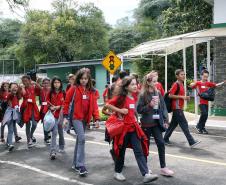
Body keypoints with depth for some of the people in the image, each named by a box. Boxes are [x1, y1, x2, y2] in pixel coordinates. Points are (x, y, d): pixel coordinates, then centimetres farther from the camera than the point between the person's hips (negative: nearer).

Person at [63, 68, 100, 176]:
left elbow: (94, 105, 5)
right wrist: (65, 117, -5)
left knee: (79, 140, 13)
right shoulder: (74, 89, -6)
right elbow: (66, 102, -1)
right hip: (76, 117, -5)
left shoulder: (91, 91, 6)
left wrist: (96, 119, -4)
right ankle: (81, 165, -12)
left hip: (85, 119, 5)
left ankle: (75, 164, 26)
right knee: (82, 139, -18)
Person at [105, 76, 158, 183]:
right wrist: (119, 110, -21)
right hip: (123, 128, -6)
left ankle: (146, 175, -5)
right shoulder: (121, 97, -11)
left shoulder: (133, 98, 10)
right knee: (121, 151, 7)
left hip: (133, 127, 6)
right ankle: (117, 172, 25)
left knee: (139, 151, -2)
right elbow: (108, 105, -18)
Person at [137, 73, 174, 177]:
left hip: (157, 123, 4)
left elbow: (163, 107, 7)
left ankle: (163, 168, 8)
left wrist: (166, 120, 2)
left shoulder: (158, 93, 4)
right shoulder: (143, 95, -10)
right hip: (146, 124, -4)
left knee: (161, 143, -1)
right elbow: (138, 110, -11)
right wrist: (149, 105, -22)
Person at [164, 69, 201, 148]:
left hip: (179, 108, 10)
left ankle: (165, 139, 23)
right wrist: (182, 97, -20)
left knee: (173, 124, 14)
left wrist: (185, 97, 8)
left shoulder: (181, 84, 14)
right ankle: (191, 142, -7)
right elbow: (170, 95, -19)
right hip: (177, 108, -10)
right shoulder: (176, 84, -14)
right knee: (184, 124, -9)